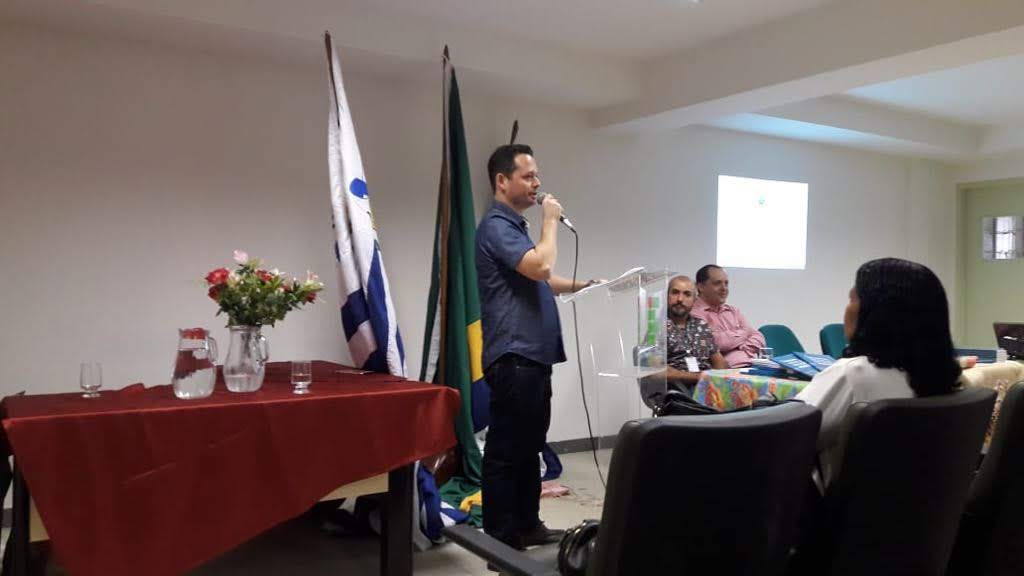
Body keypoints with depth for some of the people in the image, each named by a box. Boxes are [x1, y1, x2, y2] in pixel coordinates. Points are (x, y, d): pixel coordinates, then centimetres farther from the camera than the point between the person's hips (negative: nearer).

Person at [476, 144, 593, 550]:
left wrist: (587, 285, 19)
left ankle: (528, 526, 27)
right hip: (514, 358, -10)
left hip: (534, 356, 10)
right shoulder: (496, 226, -11)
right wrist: (550, 220, -10)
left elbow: (542, 282, 29)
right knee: (506, 452, -3)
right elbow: (540, 267, -24)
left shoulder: (515, 226, 20)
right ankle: (501, 542, 4)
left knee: (530, 447, 16)